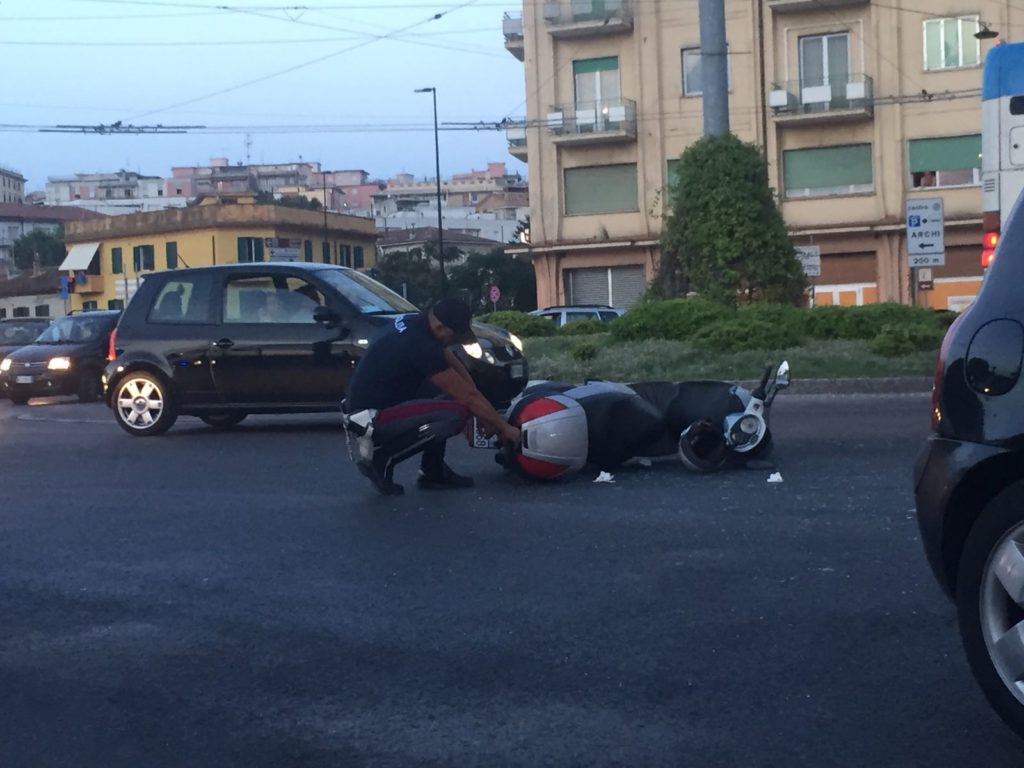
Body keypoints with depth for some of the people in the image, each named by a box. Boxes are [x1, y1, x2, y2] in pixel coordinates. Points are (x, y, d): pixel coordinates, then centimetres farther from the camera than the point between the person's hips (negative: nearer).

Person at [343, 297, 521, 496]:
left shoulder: (419, 324, 4)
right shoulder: (422, 345, -23)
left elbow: (456, 367, 11)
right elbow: (468, 397, -16)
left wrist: (486, 414, 9)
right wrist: (504, 428, -5)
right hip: (371, 419, -11)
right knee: (456, 414, -22)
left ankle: (433, 472, 11)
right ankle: (381, 459, -7)